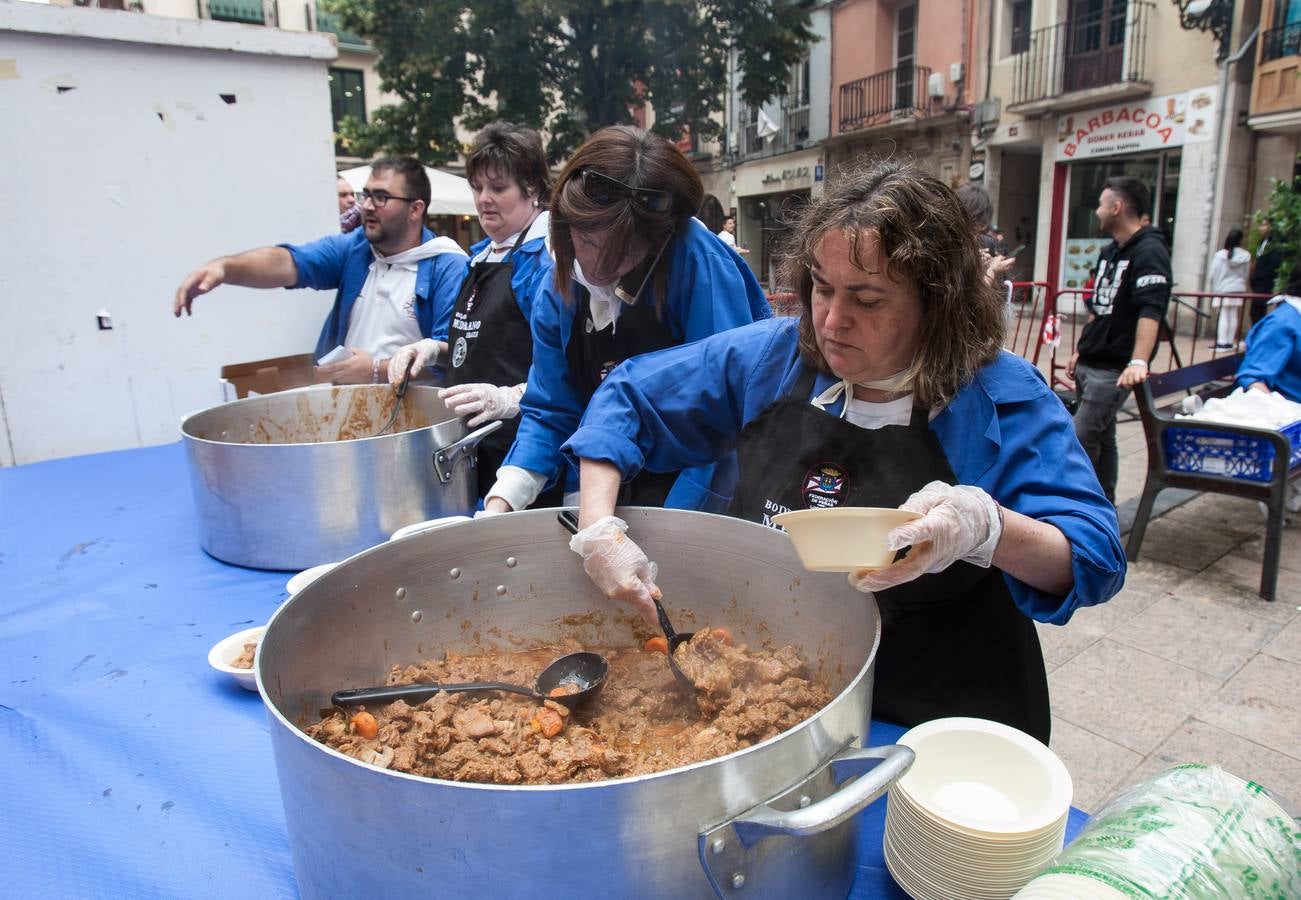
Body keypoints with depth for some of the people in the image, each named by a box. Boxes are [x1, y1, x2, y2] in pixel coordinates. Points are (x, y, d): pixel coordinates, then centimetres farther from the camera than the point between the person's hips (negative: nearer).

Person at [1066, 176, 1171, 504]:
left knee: (1080, 440, -11)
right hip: (1089, 365, 9)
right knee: (1101, 439, 14)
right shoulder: (1110, 252, 17)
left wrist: (1138, 362, -37)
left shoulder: (1149, 252, -13)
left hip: (1114, 370, -9)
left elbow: (1151, 311, -26)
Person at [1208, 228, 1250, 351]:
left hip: (1223, 289, -3)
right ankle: (1230, 342, 11)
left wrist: (1214, 288, 7)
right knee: (1233, 316, 7)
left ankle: (1222, 342, -4)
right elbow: (1246, 274, 9)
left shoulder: (1220, 255, -10)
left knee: (1223, 316, -2)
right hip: (1238, 289, 3)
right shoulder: (1246, 256, -1)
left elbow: (1213, 274, -5)